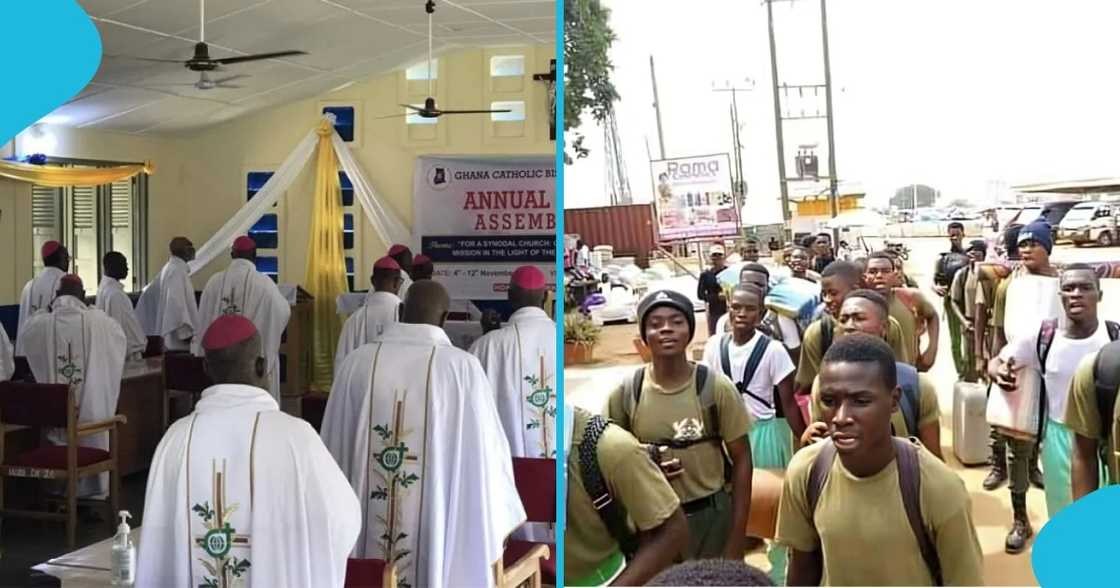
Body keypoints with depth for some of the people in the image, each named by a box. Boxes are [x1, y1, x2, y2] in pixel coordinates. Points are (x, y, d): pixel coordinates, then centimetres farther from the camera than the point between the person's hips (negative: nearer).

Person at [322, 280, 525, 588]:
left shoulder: (357, 361, -3)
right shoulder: (464, 367, -9)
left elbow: (334, 447, 6)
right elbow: (486, 451, -4)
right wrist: (497, 523, 11)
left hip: (366, 530, 2)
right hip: (440, 530, -2)